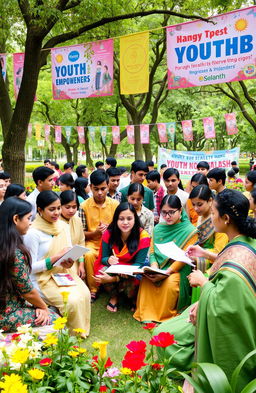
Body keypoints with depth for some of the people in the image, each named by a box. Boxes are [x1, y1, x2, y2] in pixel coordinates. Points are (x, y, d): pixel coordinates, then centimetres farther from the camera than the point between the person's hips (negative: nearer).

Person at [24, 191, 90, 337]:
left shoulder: (63, 226, 5)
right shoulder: (33, 233, -14)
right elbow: (30, 267, -13)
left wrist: (69, 263, -11)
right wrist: (56, 257, -20)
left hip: (64, 272, 5)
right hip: (44, 278, -5)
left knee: (84, 293, -22)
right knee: (72, 301, -25)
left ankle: (83, 329, 0)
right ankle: (74, 334, 0)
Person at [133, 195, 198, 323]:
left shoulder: (189, 231, -9)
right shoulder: (158, 228, 9)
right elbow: (152, 251, 8)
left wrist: (166, 272, -23)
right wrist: (154, 265, -14)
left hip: (178, 269, -4)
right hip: (159, 267, 4)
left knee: (171, 283, -33)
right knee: (146, 278, -26)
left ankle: (166, 316, -10)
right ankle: (146, 314, -14)